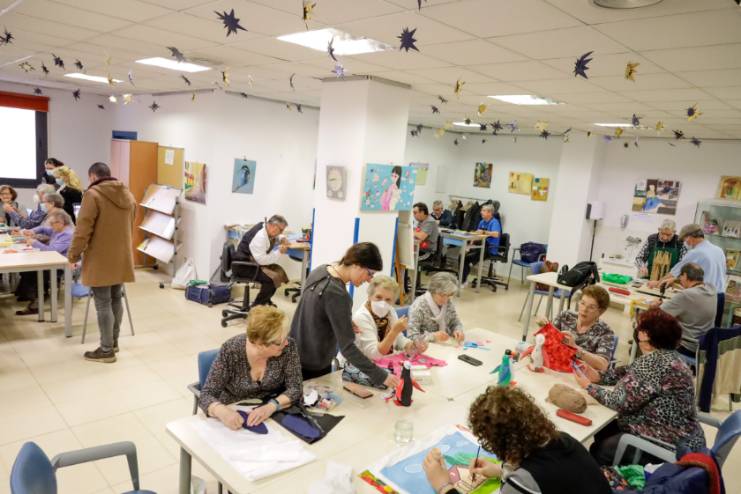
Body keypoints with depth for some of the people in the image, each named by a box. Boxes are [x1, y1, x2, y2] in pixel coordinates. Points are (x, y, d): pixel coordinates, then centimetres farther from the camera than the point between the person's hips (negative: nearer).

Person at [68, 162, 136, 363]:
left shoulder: (93, 194, -13)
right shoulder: (127, 194, 10)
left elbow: (83, 229, -15)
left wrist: (73, 254, -5)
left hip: (101, 260, -7)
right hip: (122, 258, 7)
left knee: (103, 304, -1)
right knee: (115, 300, 17)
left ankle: (106, 350, 6)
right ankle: (113, 342, 29)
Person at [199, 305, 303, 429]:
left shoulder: (288, 346, -15)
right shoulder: (230, 350, -19)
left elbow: (295, 388, -12)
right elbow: (206, 395, -17)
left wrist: (271, 407, -31)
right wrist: (222, 411, -39)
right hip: (235, 415, -1)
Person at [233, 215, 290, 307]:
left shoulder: (266, 227, 1)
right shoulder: (259, 236, -27)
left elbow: (276, 237, 25)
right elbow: (262, 260, -28)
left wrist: (282, 239, 2)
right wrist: (279, 252, -20)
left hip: (254, 262, 10)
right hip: (244, 266, -10)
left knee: (279, 271, 8)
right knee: (273, 278, -24)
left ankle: (266, 300, 20)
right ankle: (256, 306, -10)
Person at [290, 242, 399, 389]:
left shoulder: (321, 270, -4)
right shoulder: (337, 295, -29)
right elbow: (347, 347, -29)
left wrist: (345, 324, 0)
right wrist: (381, 376, -26)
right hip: (314, 366, -8)